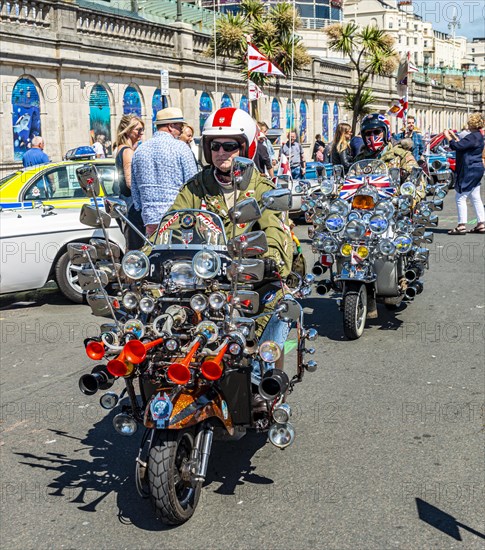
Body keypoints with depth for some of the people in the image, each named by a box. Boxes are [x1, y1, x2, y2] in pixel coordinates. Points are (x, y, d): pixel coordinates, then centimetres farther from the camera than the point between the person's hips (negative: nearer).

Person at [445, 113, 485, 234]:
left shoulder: (473, 136, -18)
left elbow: (457, 146, -24)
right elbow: (463, 144, 24)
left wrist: (448, 137, -10)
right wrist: (454, 136, 25)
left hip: (470, 171, -10)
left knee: (461, 198, -6)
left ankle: (461, 226, -6)